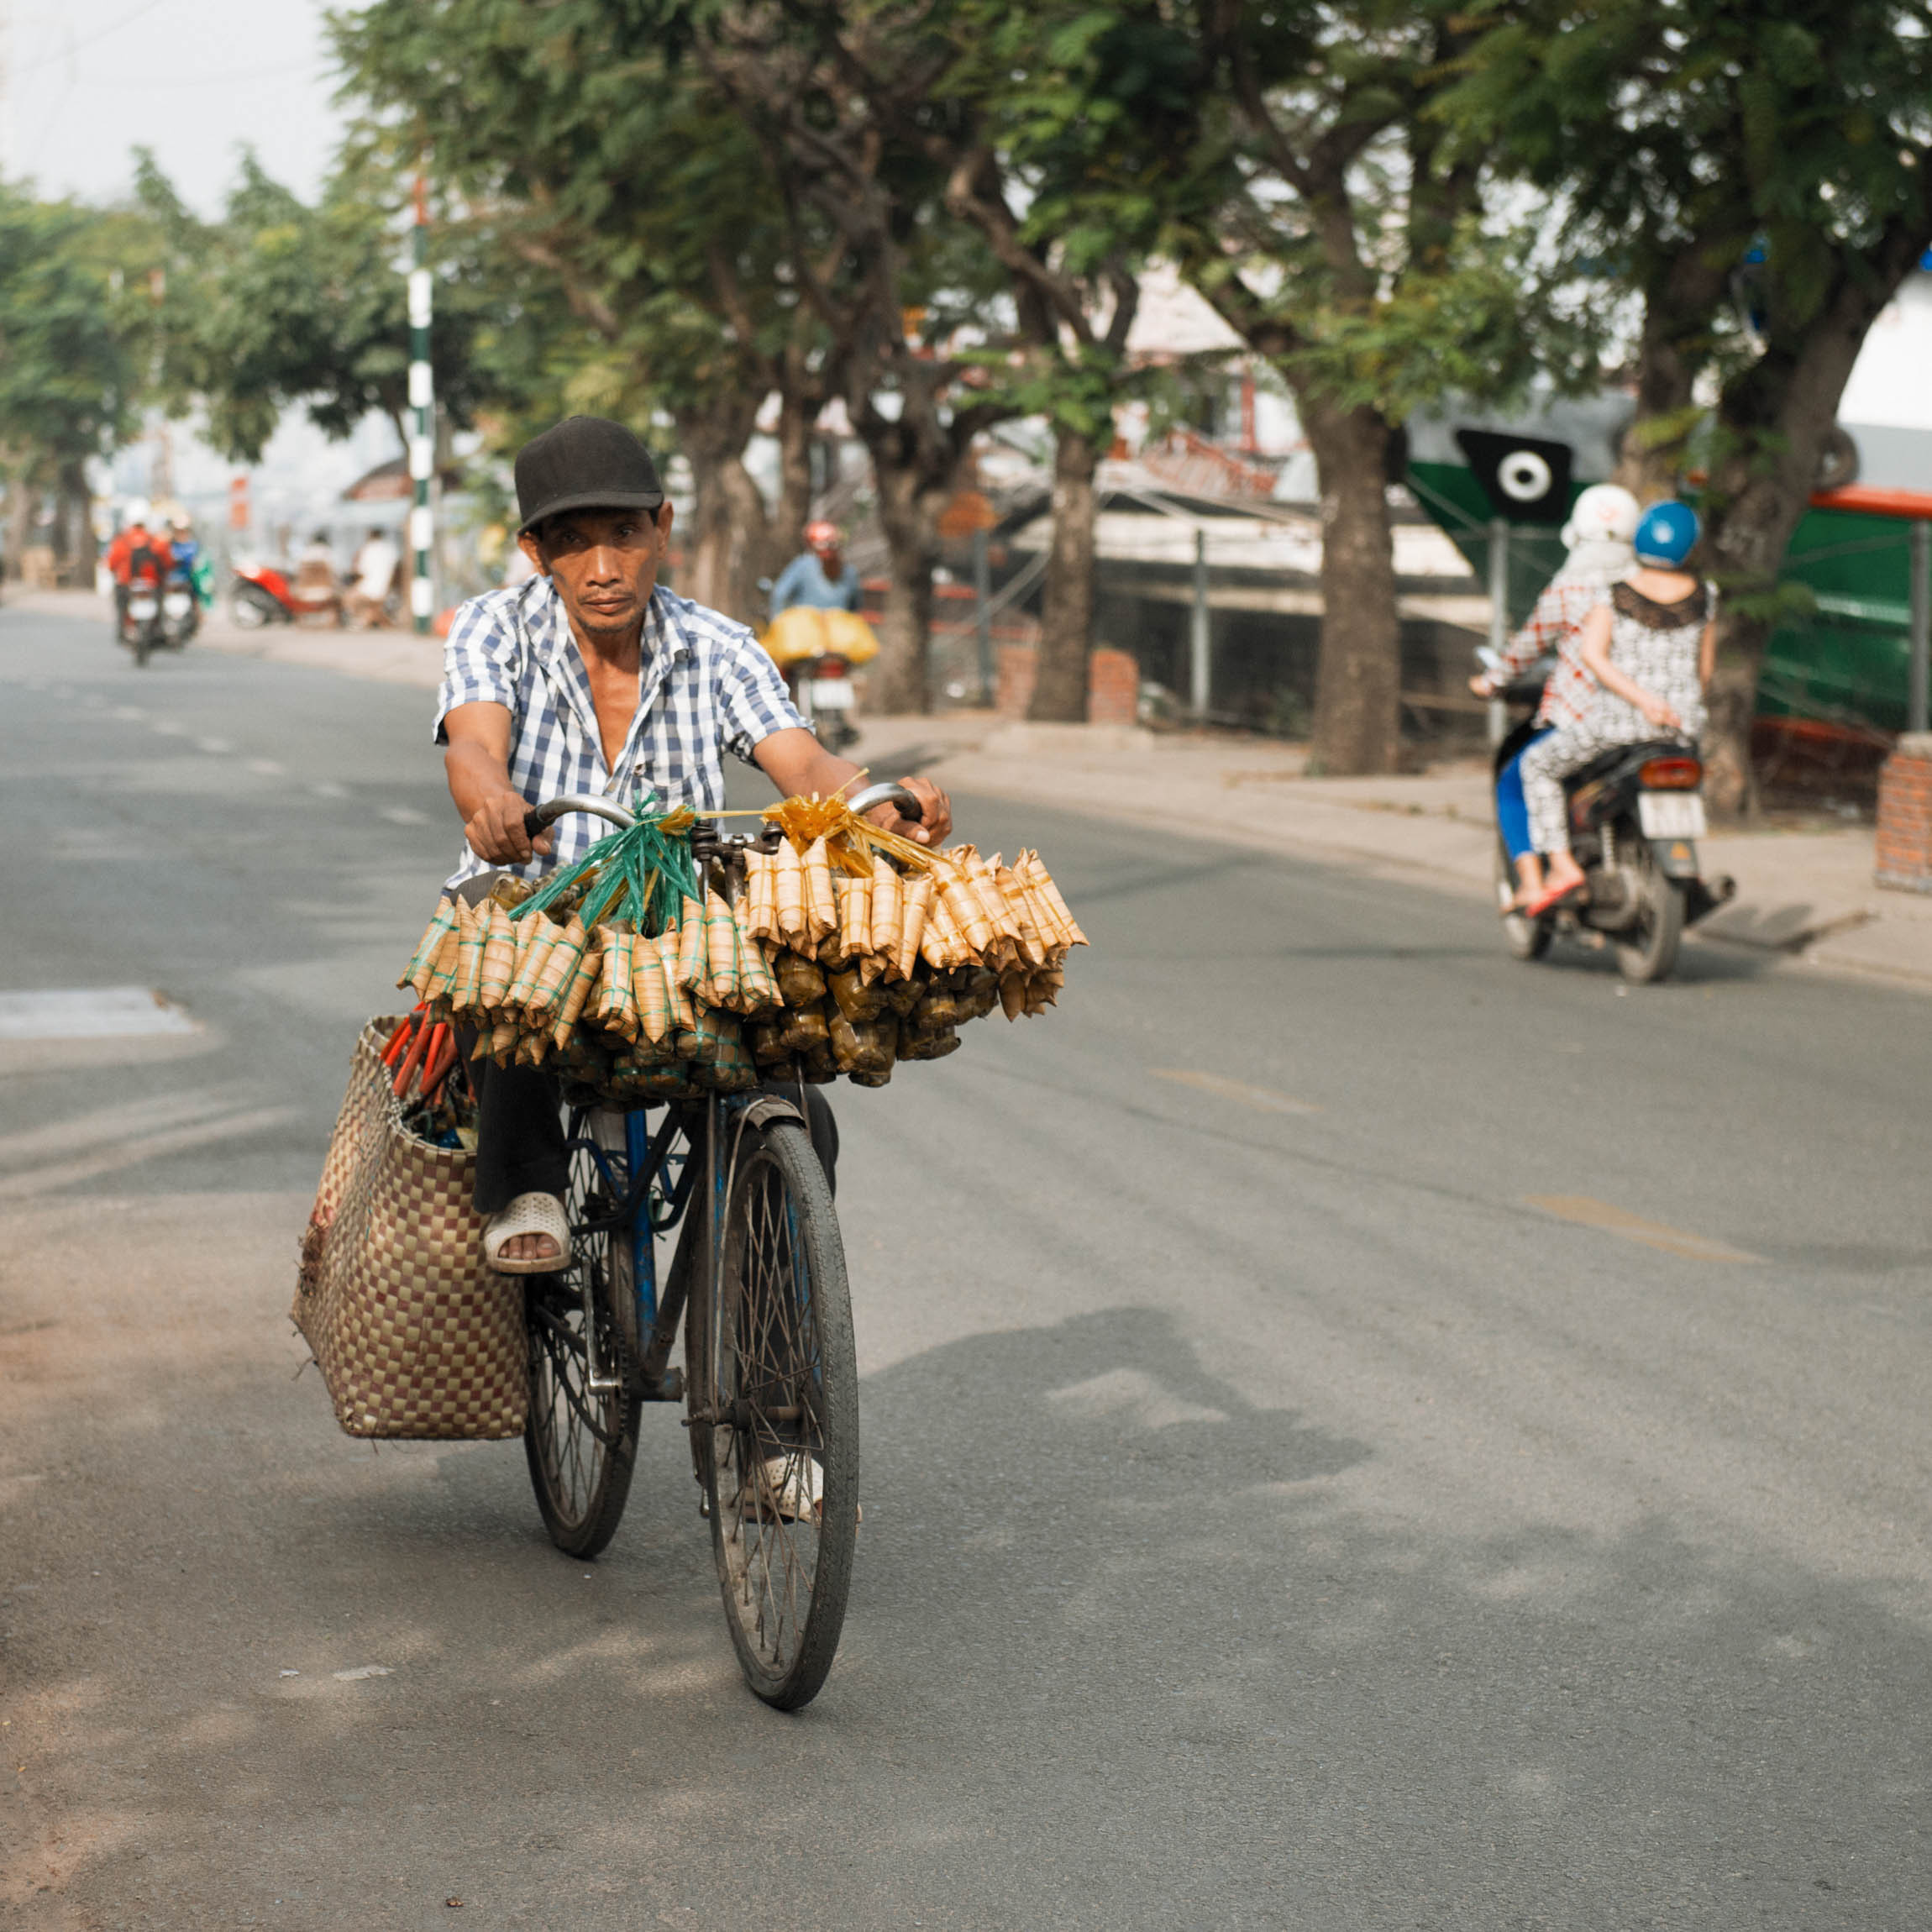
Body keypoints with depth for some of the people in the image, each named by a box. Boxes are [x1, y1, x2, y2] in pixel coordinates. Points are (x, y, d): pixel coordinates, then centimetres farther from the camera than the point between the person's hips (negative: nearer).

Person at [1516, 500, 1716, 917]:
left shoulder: (1615, 593, -7)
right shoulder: (1702, 596, 1)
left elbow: (1591, 653, -20)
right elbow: (1705, 668, 9)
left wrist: (1641, 699, -23)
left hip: (1619, 721, -4)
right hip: (1684, 722, 4)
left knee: (1539, 765, 19)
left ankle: (1561, 865, 3)